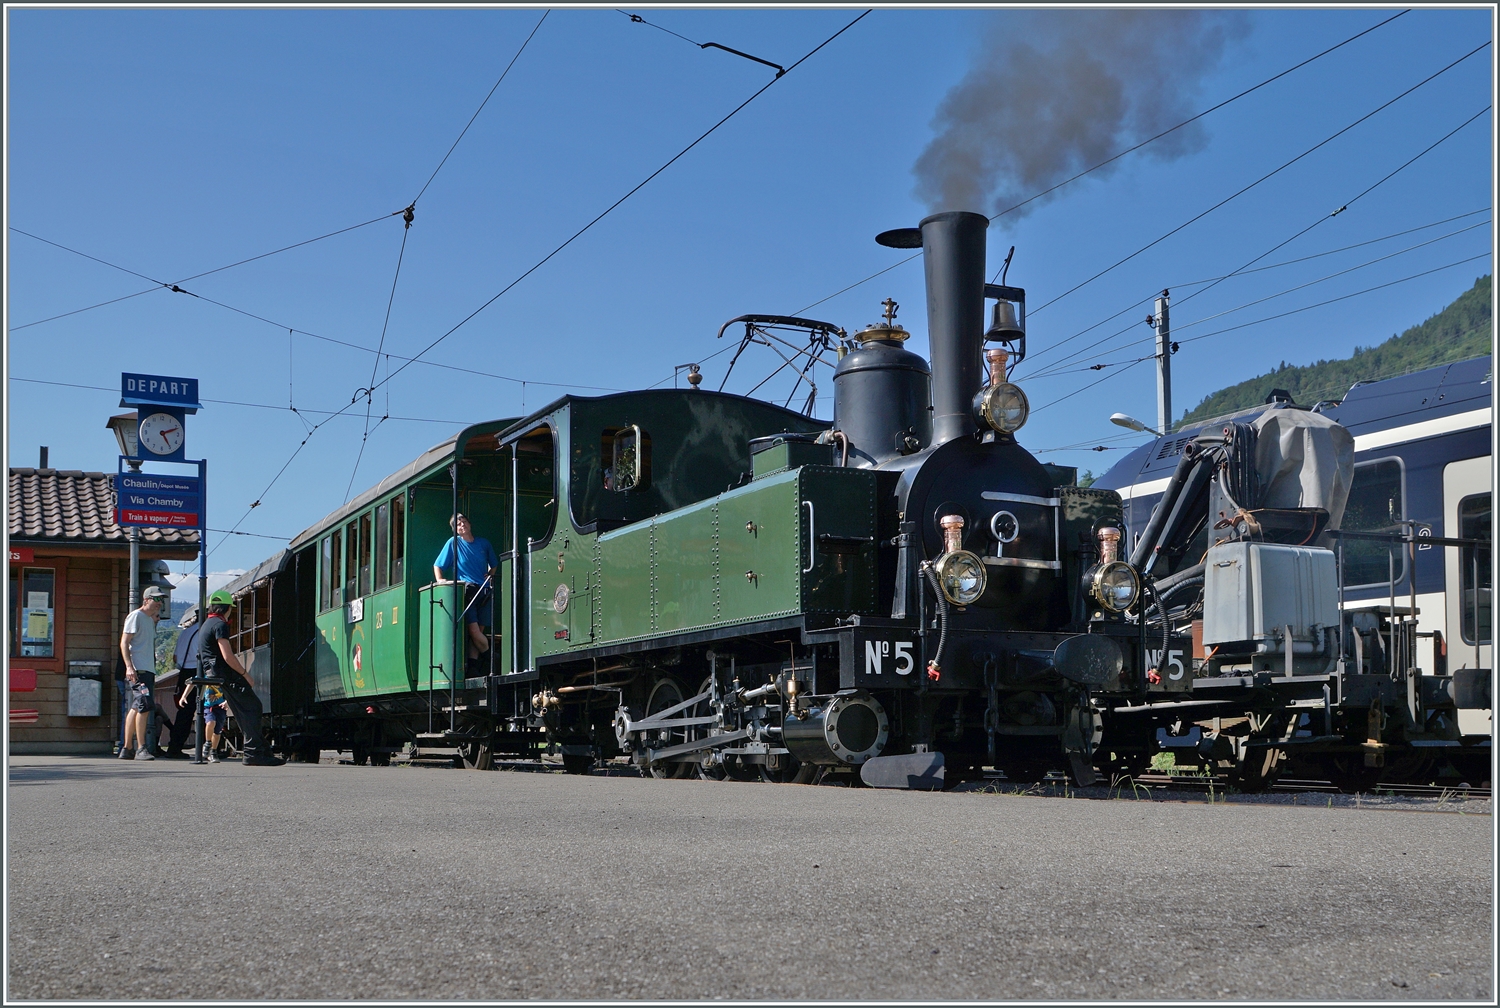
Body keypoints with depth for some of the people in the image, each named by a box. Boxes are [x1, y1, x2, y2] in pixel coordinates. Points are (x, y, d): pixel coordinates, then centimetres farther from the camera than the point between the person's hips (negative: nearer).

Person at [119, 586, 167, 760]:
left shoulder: (150, 620, 22)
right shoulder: (136, 616, -5)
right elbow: (124, 642, -12)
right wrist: (129, 666, -21)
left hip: (148, 670, 9)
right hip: (137, 669, -9)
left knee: (136, 709, 10)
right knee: (145, 705, -16)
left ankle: (126, 749, 14)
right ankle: (141, 749, -16)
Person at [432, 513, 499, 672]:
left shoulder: (484, 543, 15)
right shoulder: (454, 543, 6)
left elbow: (494, 564, 29)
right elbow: (437, 565, 9)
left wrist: (490, 575, 10)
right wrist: (440, 580, -7)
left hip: (484, 592, 4)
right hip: (466, 591, -4)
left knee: (479, 631, -2)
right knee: (474, 631, -17)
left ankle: (472, 664, 1)